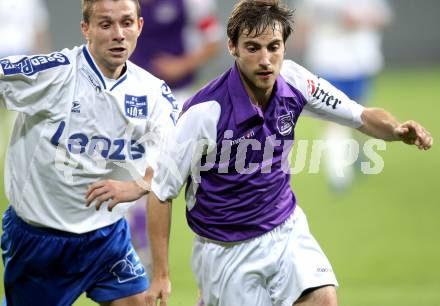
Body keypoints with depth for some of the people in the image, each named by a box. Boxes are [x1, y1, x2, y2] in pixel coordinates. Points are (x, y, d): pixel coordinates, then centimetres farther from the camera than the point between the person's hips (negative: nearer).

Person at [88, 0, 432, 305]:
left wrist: (397, 129, -22)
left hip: (287, 227, 4)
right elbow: (161, 192, -16)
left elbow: (362, 116, 1)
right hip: (227, 250, -4)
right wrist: (160, 275, -15)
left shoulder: (293, 79, -11)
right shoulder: (205, 112, -25)